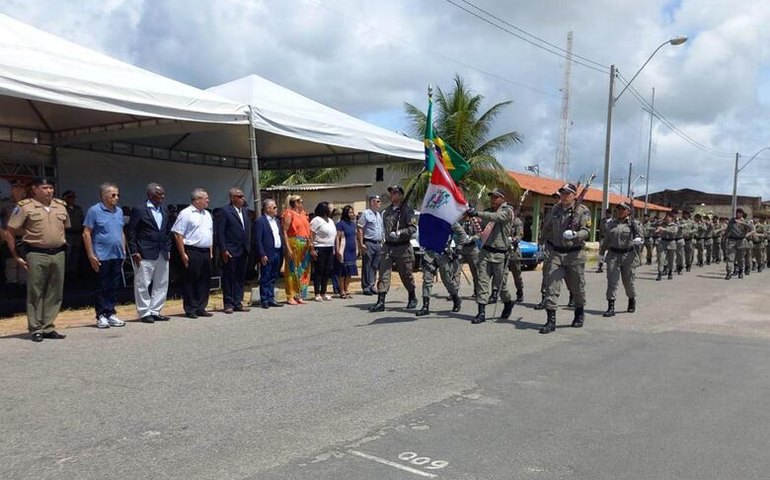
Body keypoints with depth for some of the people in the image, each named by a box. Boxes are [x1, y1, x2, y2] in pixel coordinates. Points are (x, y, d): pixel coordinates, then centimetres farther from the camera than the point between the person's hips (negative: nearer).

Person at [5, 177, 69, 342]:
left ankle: (48, 328, 16)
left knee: (55, 293, 7)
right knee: (35, 293, 1)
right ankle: (36, 329, 9)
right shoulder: (25, 207, -3)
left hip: (58, 254, 5)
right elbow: (10, 233, 0)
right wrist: (16, 257, -1)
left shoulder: (61, 206, 11)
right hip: (36, 255, -4)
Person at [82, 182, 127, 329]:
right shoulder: (94, 211, -7)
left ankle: (111, 313, 17)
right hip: (102, 256, -6)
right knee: (102, 287, 2)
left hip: (117, 256, 6)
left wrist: (124, 251, 13)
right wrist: (91, 255, -12)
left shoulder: (119, 211, 12)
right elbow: (86, 233, -8)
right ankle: (101, 316, 10)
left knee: (114, 287, 9)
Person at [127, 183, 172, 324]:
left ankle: (155, 311, 18)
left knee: (161, 285, 9)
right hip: (145, 255, -7)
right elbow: (131, 232, -7)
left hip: (162, 254, 7)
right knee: (143, 284, 0)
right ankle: (144, 313, 9)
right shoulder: (139, 210, -6)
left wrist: (168, 249, 11)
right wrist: (134, 252, -12)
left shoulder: (164, 211, 13)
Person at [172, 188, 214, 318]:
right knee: (190, 281, -1)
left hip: (206, 253, 7)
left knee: (205, 281, 9)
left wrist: (211, 252, 15)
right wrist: (183, 254, -15)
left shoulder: (207, 214, 17)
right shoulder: (186, 213, -6)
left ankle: (201, 308, 17)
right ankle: (190, 310, 6)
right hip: (192, 252, -7)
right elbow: (178, 234, -11)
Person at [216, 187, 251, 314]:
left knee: (240, 278, 10)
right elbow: (220, 232, -11)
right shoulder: (224, 211, -8)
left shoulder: (245, 211, 13)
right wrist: (223, 250, -16)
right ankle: (228, 303, 9)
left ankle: (238, 303, 18)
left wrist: (248, 248, 11)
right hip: (230, 251, -7)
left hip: (243, 251, 7)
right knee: (228, 278, 1)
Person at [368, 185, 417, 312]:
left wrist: (399, 233, -25)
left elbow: (413, 228, -15)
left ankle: (412, 298, 30)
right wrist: (387, 235, 14)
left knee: (406, 275, 8)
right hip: (388, 246, 5)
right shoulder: (387, 210, 12)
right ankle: (381, 302, -8)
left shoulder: (407, 210, -6)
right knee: (383, 274, -6)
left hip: (403, 247, -5)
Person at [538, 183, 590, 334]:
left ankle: (579, 314, 37)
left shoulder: (583, 211, -6)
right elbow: (546, 227, 22)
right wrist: (547, 243, 24)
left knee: (577, 287, 12)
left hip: (574, 254, -3)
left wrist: (575, 235, -35)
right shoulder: (555, 209, 8)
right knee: (551, 285, -8)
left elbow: (586, 231, -17)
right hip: (555, 253, 3)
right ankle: (551, 320, -8)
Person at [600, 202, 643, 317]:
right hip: (613, 255, 2)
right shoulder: (610, 224, 10)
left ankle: (632, 301, 37)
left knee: (628, 282, 9)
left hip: (628, 256, -2)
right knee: (611, 281, -7)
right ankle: (611, 307, -6)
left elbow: (641, 237, -6)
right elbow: (606, 240, 21)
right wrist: (603, 250, 30)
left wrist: (638, 241, -26)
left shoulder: (634, 224, 0)